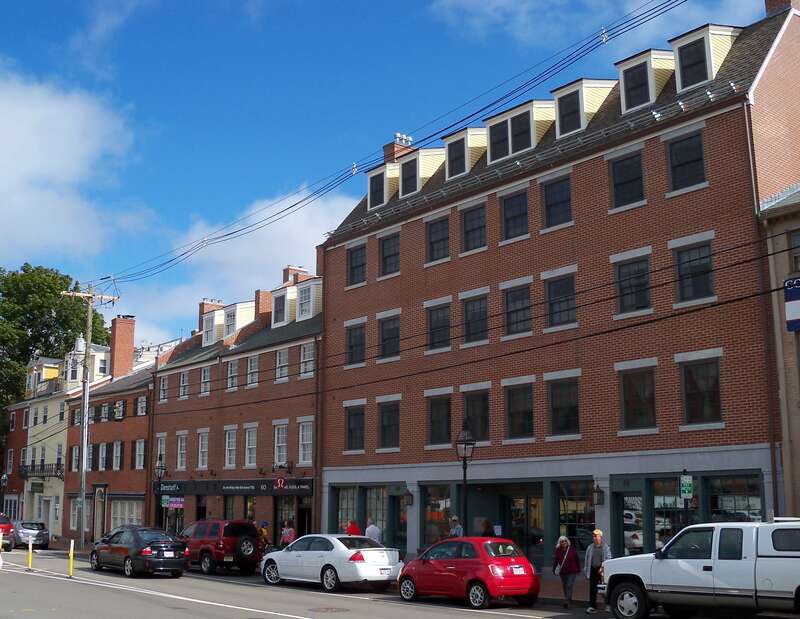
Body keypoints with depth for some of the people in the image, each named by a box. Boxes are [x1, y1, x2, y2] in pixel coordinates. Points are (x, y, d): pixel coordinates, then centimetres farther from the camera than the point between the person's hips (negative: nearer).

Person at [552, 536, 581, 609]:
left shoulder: (572, 549, -5)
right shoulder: (558, 550, 0)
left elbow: (577, 560, 2)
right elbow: (555, 560, 3)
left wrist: (579, 569, 5)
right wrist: (554, 570, -4)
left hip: (572, 572, -3)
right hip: (563, 572, 3)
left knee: (569, 586, -12)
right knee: (564, 587, 11)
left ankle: (566, 602, -16)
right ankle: (569, 600, 29)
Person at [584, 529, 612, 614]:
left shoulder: (605, 547, 1)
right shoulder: (590, 548, 13)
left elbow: (608, 559, -6)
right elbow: (587, 559, 16)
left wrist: (602, 567, -17)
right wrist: (586, 570, 10)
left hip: (602, 570, -3)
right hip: (593, 570, 3)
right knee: (592, 589, -3)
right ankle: (592, 607, -3)